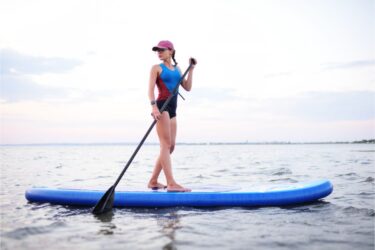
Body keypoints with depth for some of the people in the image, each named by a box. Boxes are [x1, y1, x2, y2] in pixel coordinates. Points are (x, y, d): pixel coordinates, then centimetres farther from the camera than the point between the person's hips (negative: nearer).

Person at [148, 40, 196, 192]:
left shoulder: (177, 69, 19)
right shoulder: (157, 68, 2)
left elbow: (187, 88, 13)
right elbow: (151, 90, -10)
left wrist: (191, 69, 8)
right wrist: (154, 107, -25)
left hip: (172, 109, 7)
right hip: (161, 107, -7)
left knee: (170, 146, 6)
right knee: (166, 145, -14)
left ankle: (153, 181, 14)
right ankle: (171, 183, -19)